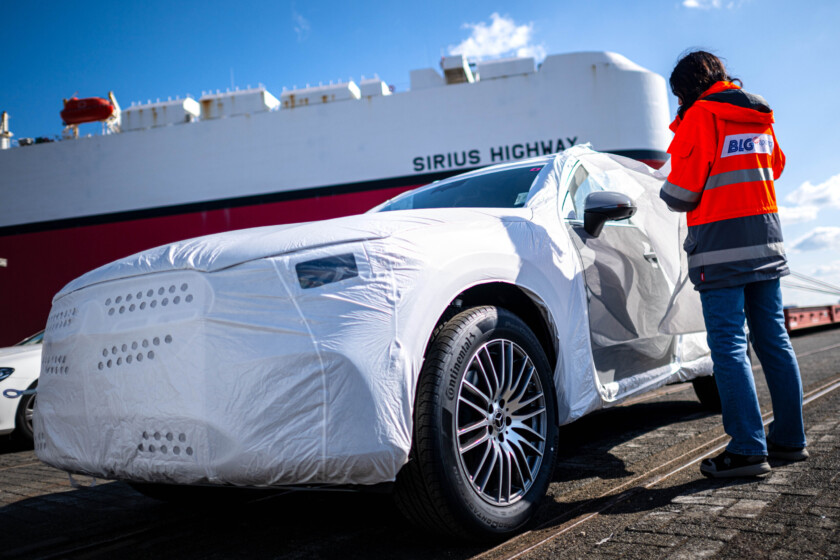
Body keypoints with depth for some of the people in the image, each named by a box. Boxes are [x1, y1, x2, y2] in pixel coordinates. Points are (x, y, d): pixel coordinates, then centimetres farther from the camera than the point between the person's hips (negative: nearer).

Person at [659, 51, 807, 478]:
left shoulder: (700, 116, -6)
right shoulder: (760, 119, 16)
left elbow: (681, 194, -10)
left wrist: (667, 192, 10)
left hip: (721, 250, -8)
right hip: (766, 244, 8)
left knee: (729, 347, -7)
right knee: (773, 341, 12)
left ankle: (748, 449, -7)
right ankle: (790, 439, 19)